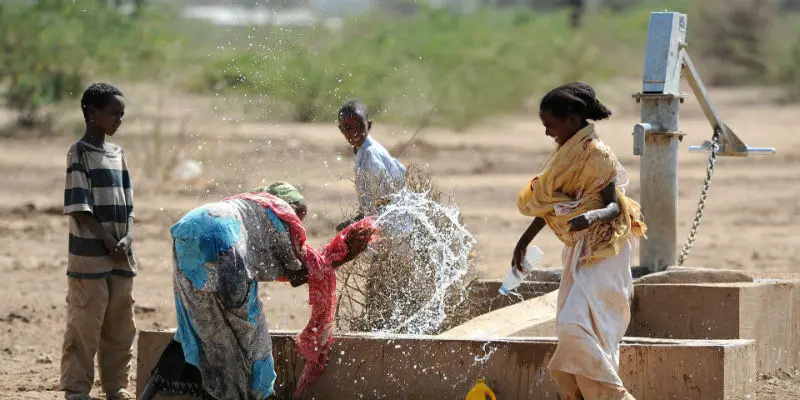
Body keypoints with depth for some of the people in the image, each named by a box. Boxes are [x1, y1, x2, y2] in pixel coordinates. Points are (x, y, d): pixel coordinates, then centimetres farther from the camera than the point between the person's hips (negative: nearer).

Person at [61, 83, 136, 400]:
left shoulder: (118, 154, 14)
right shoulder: (79, 153, -6)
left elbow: (127, 205, 14)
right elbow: (79, 207, -12)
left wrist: (126, 239, -3)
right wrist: (108, 242, -15)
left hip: (121, 257, 7)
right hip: (89, 256, -7)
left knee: (121, 325, 10)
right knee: (85, 324, -5)